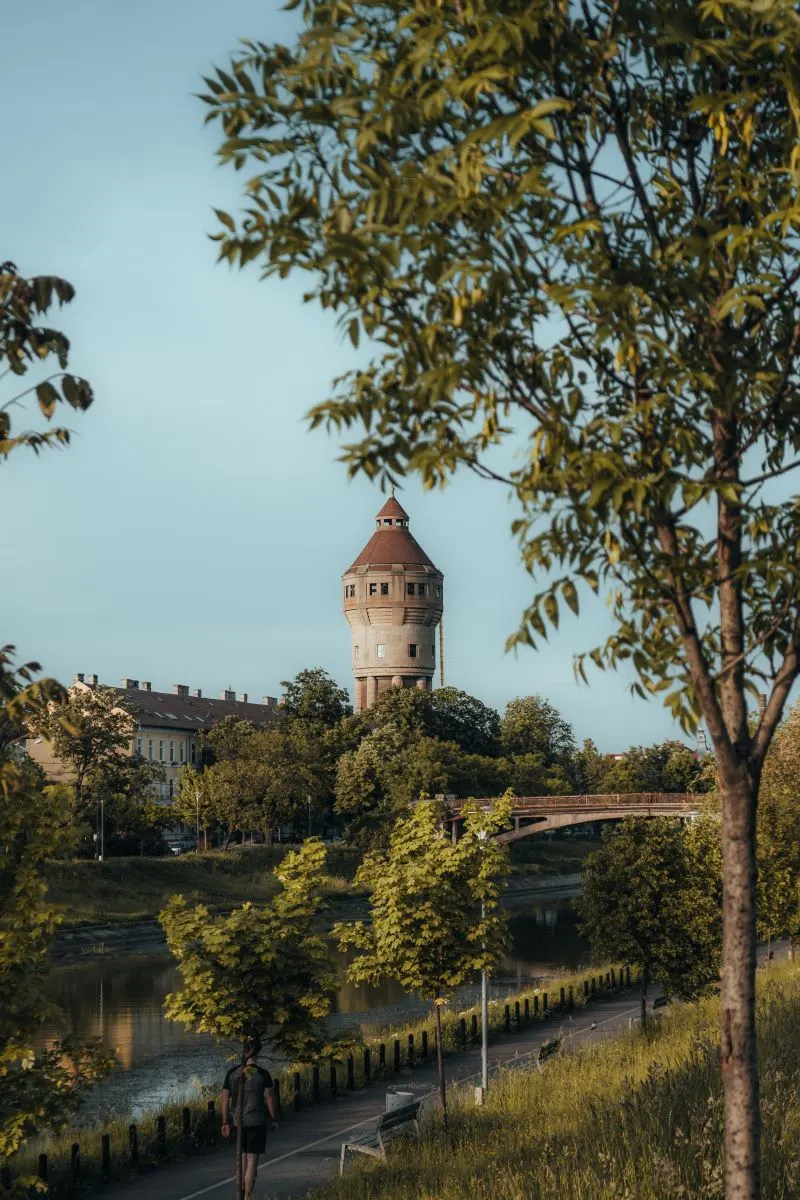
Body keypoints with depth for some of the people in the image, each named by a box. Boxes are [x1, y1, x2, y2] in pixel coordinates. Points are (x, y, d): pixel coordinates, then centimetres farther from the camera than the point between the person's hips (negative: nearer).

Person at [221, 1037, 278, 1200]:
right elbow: (269, 1099, -9)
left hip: (237, 1121, 4)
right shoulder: (262, 1074, -10)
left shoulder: (232, 1073, 0)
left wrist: (225, 1123, 6)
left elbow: (225, 1098, 1)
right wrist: (273, 1119, 4)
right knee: (252, 1160, 1)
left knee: (243, 1156, 20)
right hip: (256, 1122, -4)